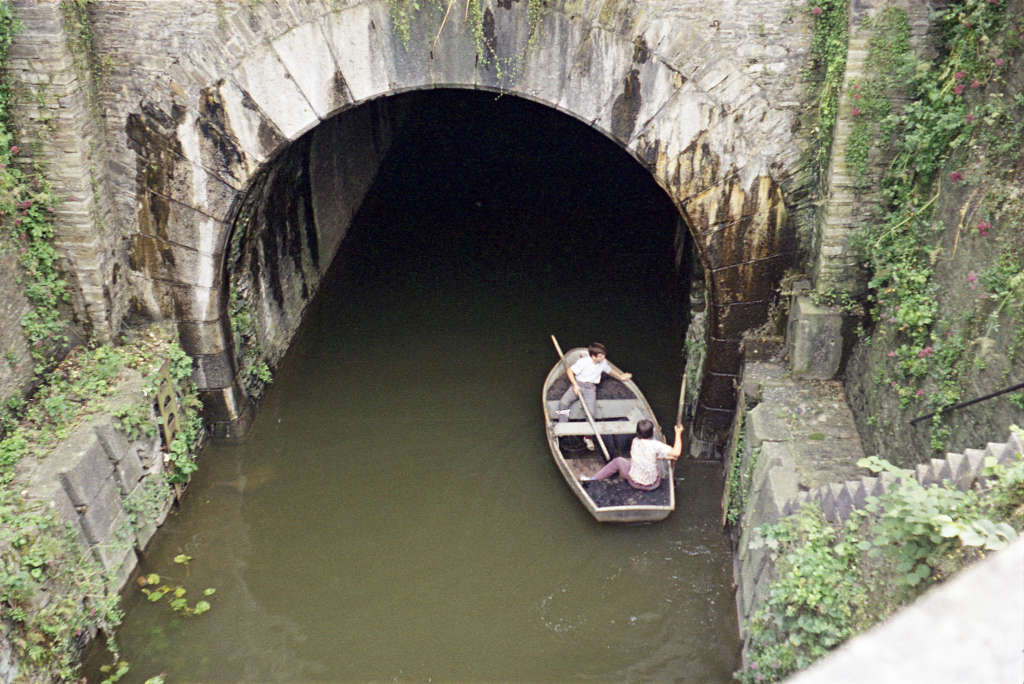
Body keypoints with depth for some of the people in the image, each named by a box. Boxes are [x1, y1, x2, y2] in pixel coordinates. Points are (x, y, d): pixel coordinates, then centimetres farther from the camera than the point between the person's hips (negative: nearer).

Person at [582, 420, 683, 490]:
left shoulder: (635, 441, -12)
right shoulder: (655, 445, -24)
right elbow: (676, 453, -27)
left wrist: (666, 457, 1)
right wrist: (678, 433, -20)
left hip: (634, 483, 1)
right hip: (653, 485, -1)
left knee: (618, 461, 23)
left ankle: (593, 479, 30)